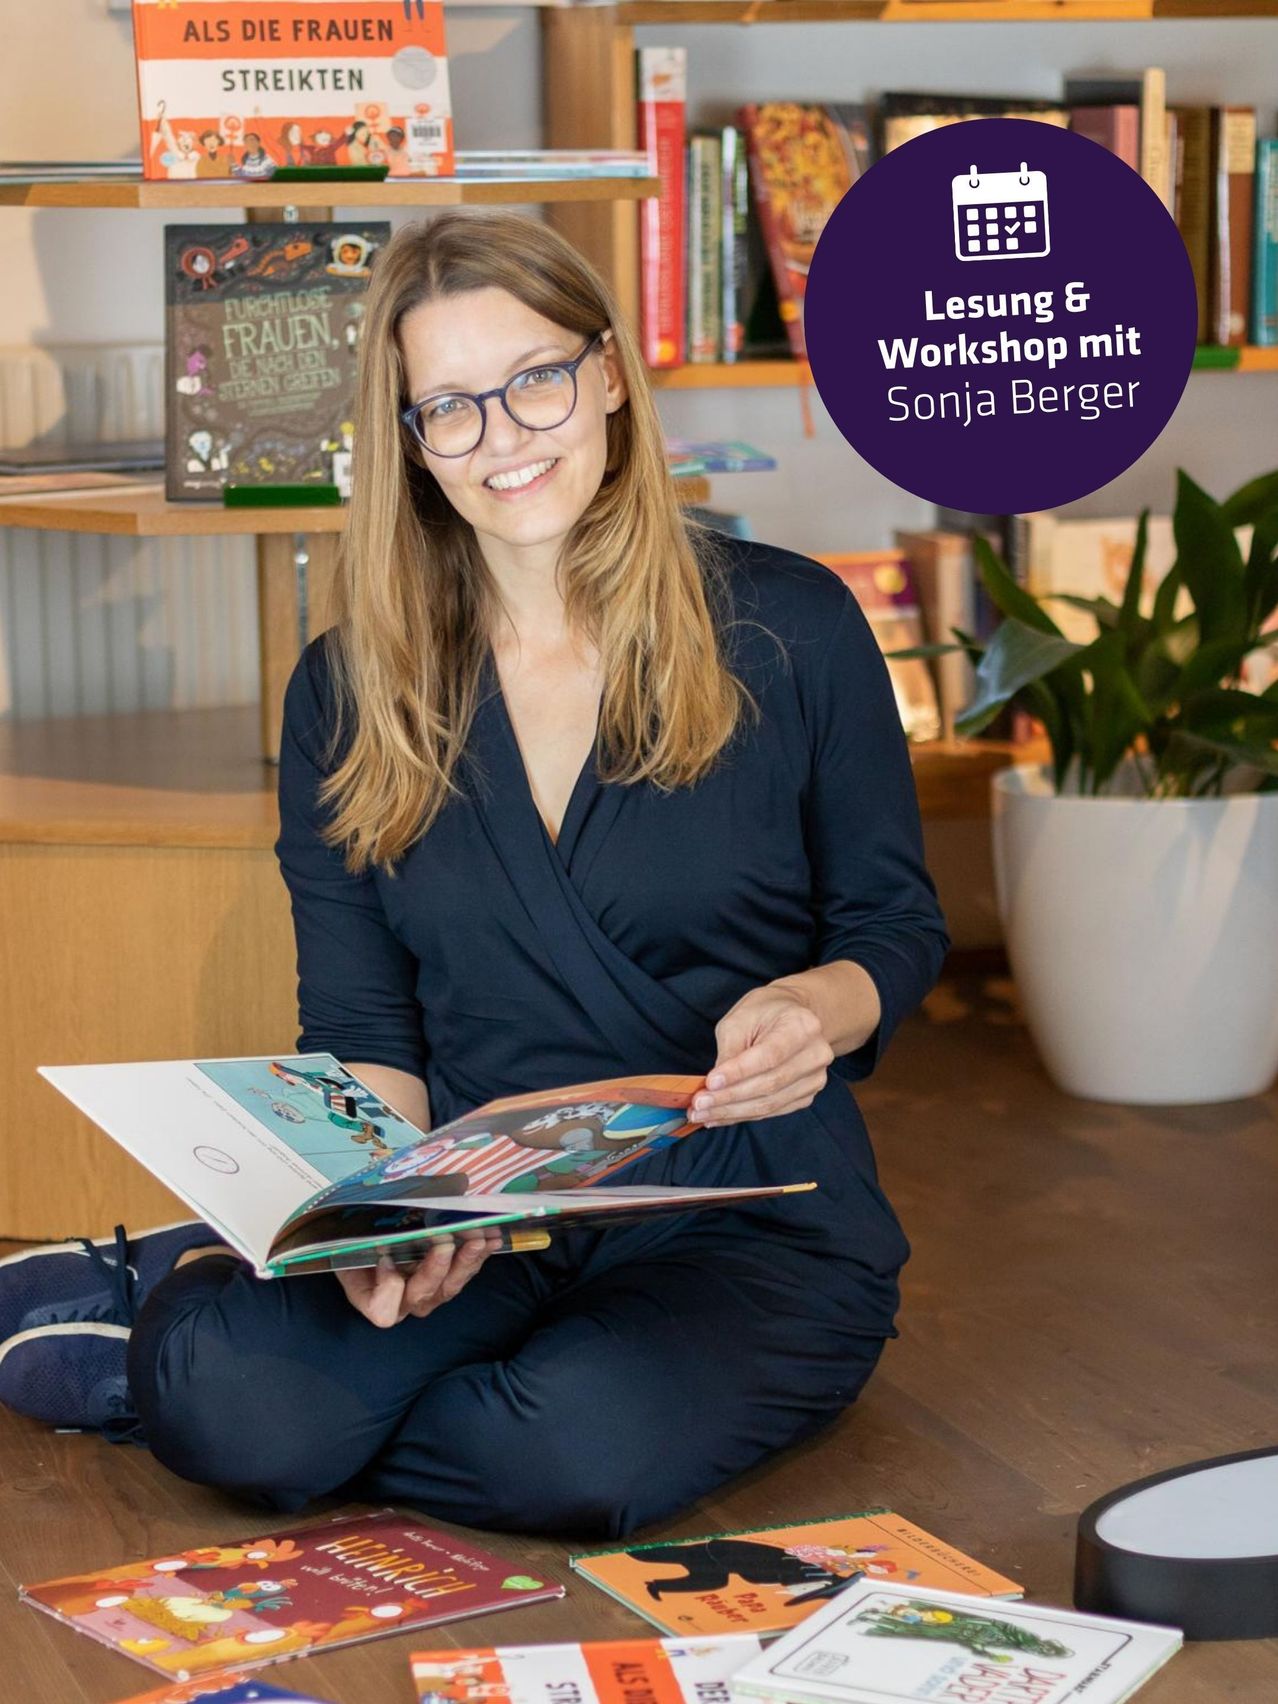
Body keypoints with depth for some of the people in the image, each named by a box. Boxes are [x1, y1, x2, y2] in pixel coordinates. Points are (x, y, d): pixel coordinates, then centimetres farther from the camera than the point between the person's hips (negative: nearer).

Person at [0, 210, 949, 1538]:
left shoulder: (787, 629, -1)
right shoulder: (348, 693, 5)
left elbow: (896, 919, 8)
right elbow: (359, 1034, 5)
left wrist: (821, 1012, -17)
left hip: (747, 1218, 0)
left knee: (582, 1447, -34)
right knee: (235, 1399, -32)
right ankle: (198, 1307, 7)